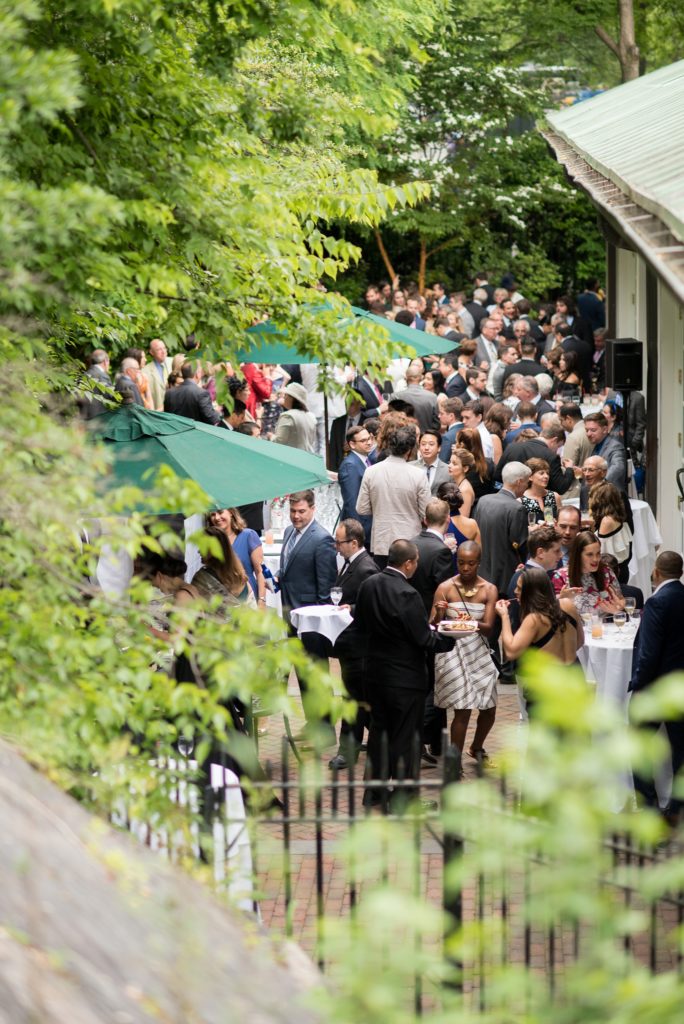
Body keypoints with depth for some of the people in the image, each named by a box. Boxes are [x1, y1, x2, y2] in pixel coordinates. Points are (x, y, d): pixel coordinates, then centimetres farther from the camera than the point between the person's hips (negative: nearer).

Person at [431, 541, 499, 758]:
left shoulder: (489, 590, 0)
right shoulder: (445, 588, -6)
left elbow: (488, 628, -8)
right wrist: (437, 614, -30)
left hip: (478, 651, 4)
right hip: (452, 651, -4)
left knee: (489, 708, 10)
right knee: (463, 710, -8)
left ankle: (476, 747, 39)